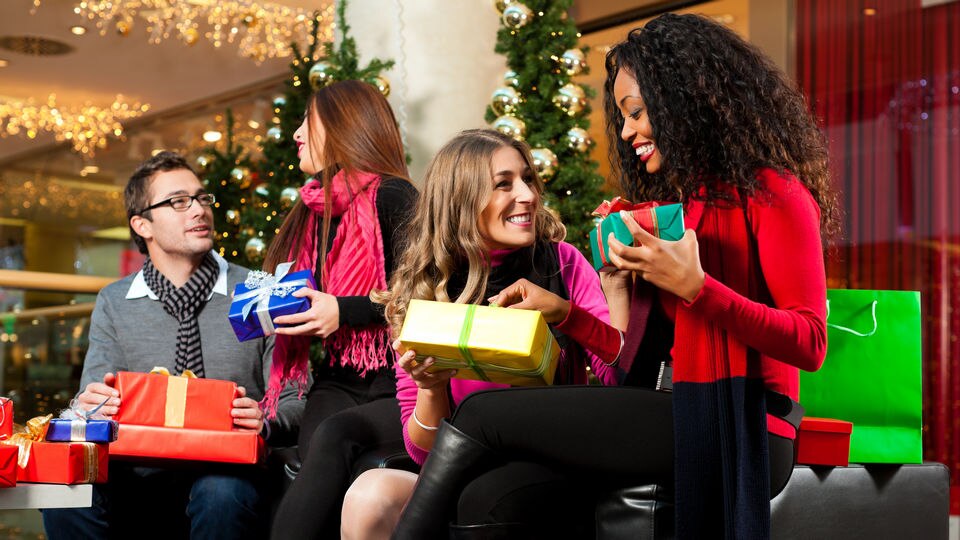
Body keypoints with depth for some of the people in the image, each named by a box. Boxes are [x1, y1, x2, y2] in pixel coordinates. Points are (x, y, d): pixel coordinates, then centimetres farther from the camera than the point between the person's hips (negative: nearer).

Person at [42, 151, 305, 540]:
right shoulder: (114, 303, 12)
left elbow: (295, 402, 4)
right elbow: (95, 400, 9)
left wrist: (264, 422, -19)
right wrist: (88, 405, -16)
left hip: (224, 474, -2)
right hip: (138, 474, 2)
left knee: (222, 494, -37)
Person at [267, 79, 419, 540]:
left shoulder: (392, 197, -5)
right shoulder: (314, 210, 17)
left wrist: (344, 311, -17)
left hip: (397, 384, -5)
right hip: (339, 383, 5)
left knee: (335, 436, -36)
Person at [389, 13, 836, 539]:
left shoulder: (771, 193, -1)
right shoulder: (678, 203, 22)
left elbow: (810, 343, -12)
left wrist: (694, 287, -19)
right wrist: (617, 295, 6)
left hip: (740, 431, -7)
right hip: (676, 417, 7)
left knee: (482, 415, -14)